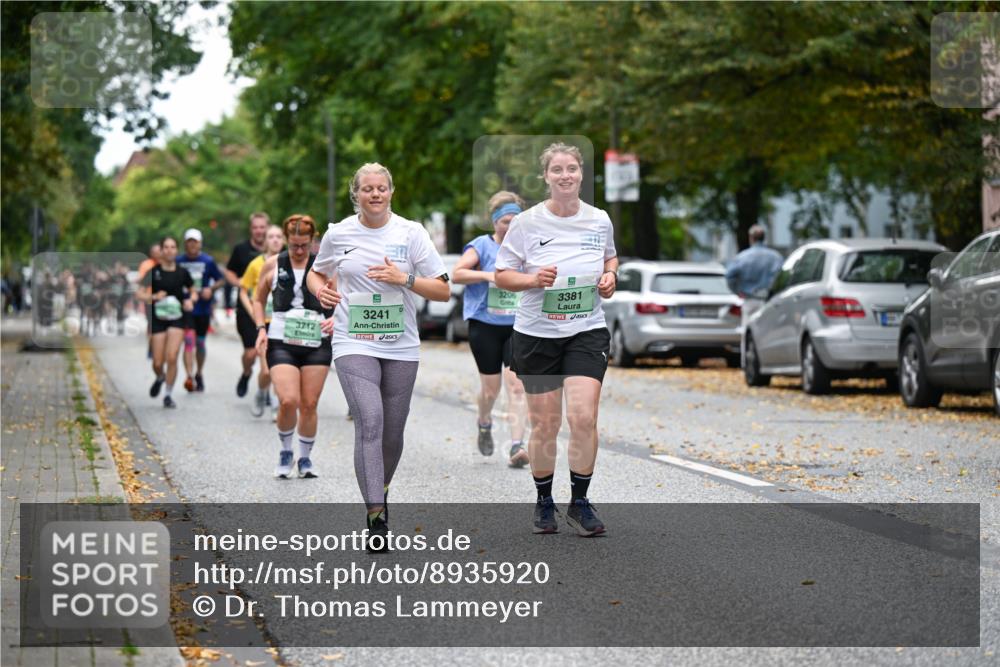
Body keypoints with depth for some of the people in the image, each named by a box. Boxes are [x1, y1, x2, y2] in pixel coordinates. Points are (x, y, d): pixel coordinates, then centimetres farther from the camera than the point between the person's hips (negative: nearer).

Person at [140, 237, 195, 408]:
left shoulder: (182, 272, 2)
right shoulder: (154, 272, -1)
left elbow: (192, 292, 15)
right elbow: (144, 296, 1)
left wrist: (190, 300, -6)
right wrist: (155, 296, -19)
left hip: (177, 318, 0)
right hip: (158, 319, 0)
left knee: (172, 357, -14)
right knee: (158, 363, 0)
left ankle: (168, 395, 0)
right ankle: (160, 378, 37)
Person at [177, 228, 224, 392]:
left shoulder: (208, 261, -1)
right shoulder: (179, 262, 2)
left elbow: (220, 280, 5)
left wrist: (210, 289, -12)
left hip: (203, 307, 1)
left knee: (200, 342, 11)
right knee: (189, 340, -16)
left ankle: (199, 374, 32)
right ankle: (190, 377, -22)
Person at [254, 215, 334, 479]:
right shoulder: (273, 265, 5)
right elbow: (259, 300, 15)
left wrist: (334, 319, -14)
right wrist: (261, 329, -1)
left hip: (316, 343, 1)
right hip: (281, 342, -1)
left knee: (309, 405, 3)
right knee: (288, 401, -17)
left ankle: (305, 458, 22)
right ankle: (285, 453, 8)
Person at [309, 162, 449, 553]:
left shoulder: (411, 233, 1)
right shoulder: (338, 234, 3)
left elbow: (443, 290, 1)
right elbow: (317, 273, 21)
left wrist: (404, 278, -15)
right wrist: (320, 288, -2)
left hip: (401, 347, 2)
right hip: (354, 345, -2)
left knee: (393, 433, 8)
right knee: (370, 422, -20)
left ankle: (380, 490, 39)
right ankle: (376, 519, -20)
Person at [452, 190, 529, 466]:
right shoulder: (482, 246, -3)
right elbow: (457, 274, -14)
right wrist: (489, 275, -23)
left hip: (518, 327, 2)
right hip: (485, 326, -2)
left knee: (516, 385, -12)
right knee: (490, 388, 6)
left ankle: (517, 446, -16)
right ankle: (485, 425, 39)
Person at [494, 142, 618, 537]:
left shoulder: (599, 220, 2)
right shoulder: (527, 222, -4)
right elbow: (501, 275, 0)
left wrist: (610, 276, 2)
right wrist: (533, 279, -17)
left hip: (587, 331, 1)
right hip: (536, 333, -1)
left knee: (584, 416, -14)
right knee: (544, 424, 5)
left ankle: (579, 503, 2)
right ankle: (544, 503, 25)